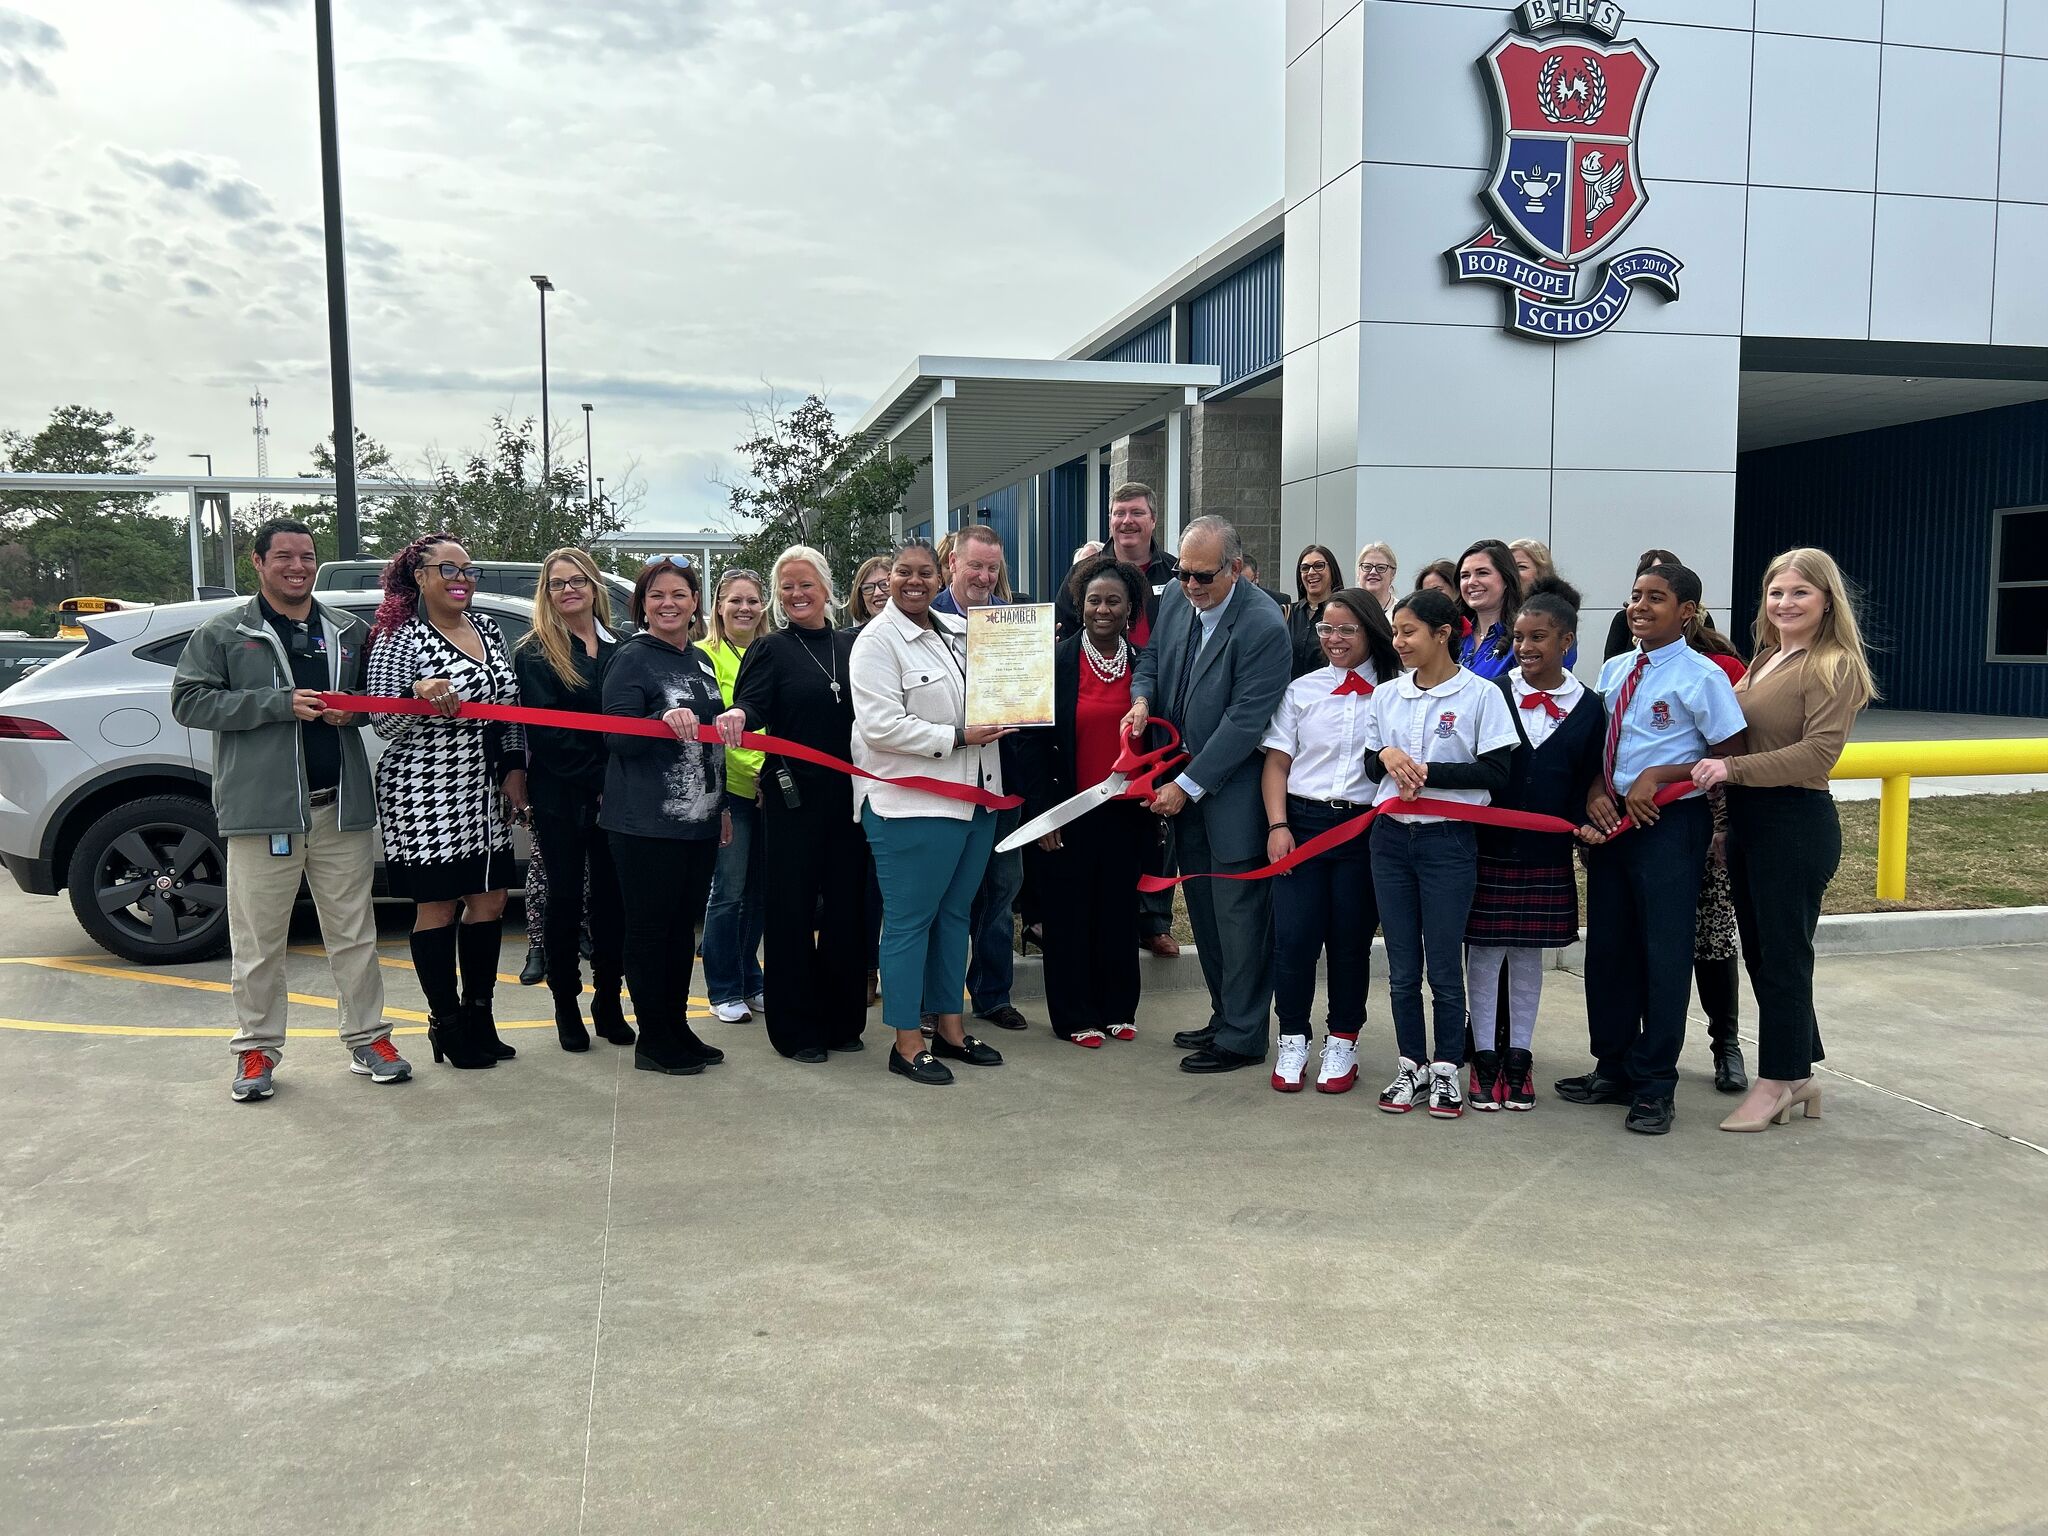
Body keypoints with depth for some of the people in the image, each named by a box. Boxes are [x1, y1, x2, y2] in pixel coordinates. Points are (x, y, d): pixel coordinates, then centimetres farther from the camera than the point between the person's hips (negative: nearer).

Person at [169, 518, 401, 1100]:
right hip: (262, 810, -3)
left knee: (354, 932, 9)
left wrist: (353, 707, -2)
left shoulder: (349, 632, 13)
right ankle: (257, 1050, 17)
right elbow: (188, 701, -4)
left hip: (342, 807, 3)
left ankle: (367, 1039, 19)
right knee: (258, 942, 3)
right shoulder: (223, 633, 3)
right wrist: (281, 703, -14)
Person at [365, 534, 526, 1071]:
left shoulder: (487, 628, 11)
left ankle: (479, 1014, 23)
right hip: (427, 796, -6)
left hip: (485, 794, 6)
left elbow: (509, 705, 16)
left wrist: (515, 769, 7)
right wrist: (417, 694, -29)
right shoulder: (399, 638, -7)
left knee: (490, 902, 9)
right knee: (438, 906, 2)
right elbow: (382, 723, -10)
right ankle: (445, 1022, 14)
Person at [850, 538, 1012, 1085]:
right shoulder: (877, 641, -8)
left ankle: (949, 1026, 26)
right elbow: (881, 725, -17)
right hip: (912, 803, -7)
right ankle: (907, 1042, 8)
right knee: (909, 920, -1)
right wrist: (958, 738, -17)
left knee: (955, 913, 15)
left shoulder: (959, 630, 14)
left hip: (974, 794, 8)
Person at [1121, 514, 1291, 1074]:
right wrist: (1142, 698, -4)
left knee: (1238, 913, 0)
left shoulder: (1262, 626, -20)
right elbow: (1152, 658, 20)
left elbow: (1245, 720, -21)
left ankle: (1242, 1038, 13)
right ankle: (1224, 1017, 30)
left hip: (1233, 792, -8)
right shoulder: (1176, 604, 3)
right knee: (1203, 909, 16)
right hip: (1182, 783, 8)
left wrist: (1188, 786, -18)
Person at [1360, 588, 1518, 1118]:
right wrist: (1387, 756, -8)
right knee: (1401, 965, 10)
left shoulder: (1481, 694, -6)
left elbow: (1496, 773, -10)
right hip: (1391, 836, 5)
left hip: (1449, 840, -4)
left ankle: (1446, 1068, 17)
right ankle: (1412, 1064, 23)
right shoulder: (1387, 695, 8)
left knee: (1444, 965, 2)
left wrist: (1426, 771, -15)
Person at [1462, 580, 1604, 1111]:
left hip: (1546, 853, 1)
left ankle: (1519, 1056, 22)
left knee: (1528, 952, 11)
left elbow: (1588, 784, 6)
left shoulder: (1588, 707, 2)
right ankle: (1485, 1054, 16)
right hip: (1489, 845, -1)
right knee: (1485, 949, 3)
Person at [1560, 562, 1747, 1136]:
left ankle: (1654, 1085, 12)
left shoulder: (1701, 675, -10)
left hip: (1670, 823, -7)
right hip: (1611, 820, 7)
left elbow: (1732, 755, -11)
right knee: (1608, 947, 13)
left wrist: (1657, 776, -17)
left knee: (1663, 952, 0)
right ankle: (1612, 1068, 27)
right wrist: (1596, 793, -3)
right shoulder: (1615, 670, 9)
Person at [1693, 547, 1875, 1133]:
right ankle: (1799, 1074, 27)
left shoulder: (1835, 666, -11)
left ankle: (1777, 1081, 15)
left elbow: (1819, 752, -21)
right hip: (1748, 820, 9)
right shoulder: (1764, 661, 14)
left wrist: (1734, 769, -26)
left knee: (1783, 953, 2)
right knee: (1760, 951, 14)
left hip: (1797, 824, -8)